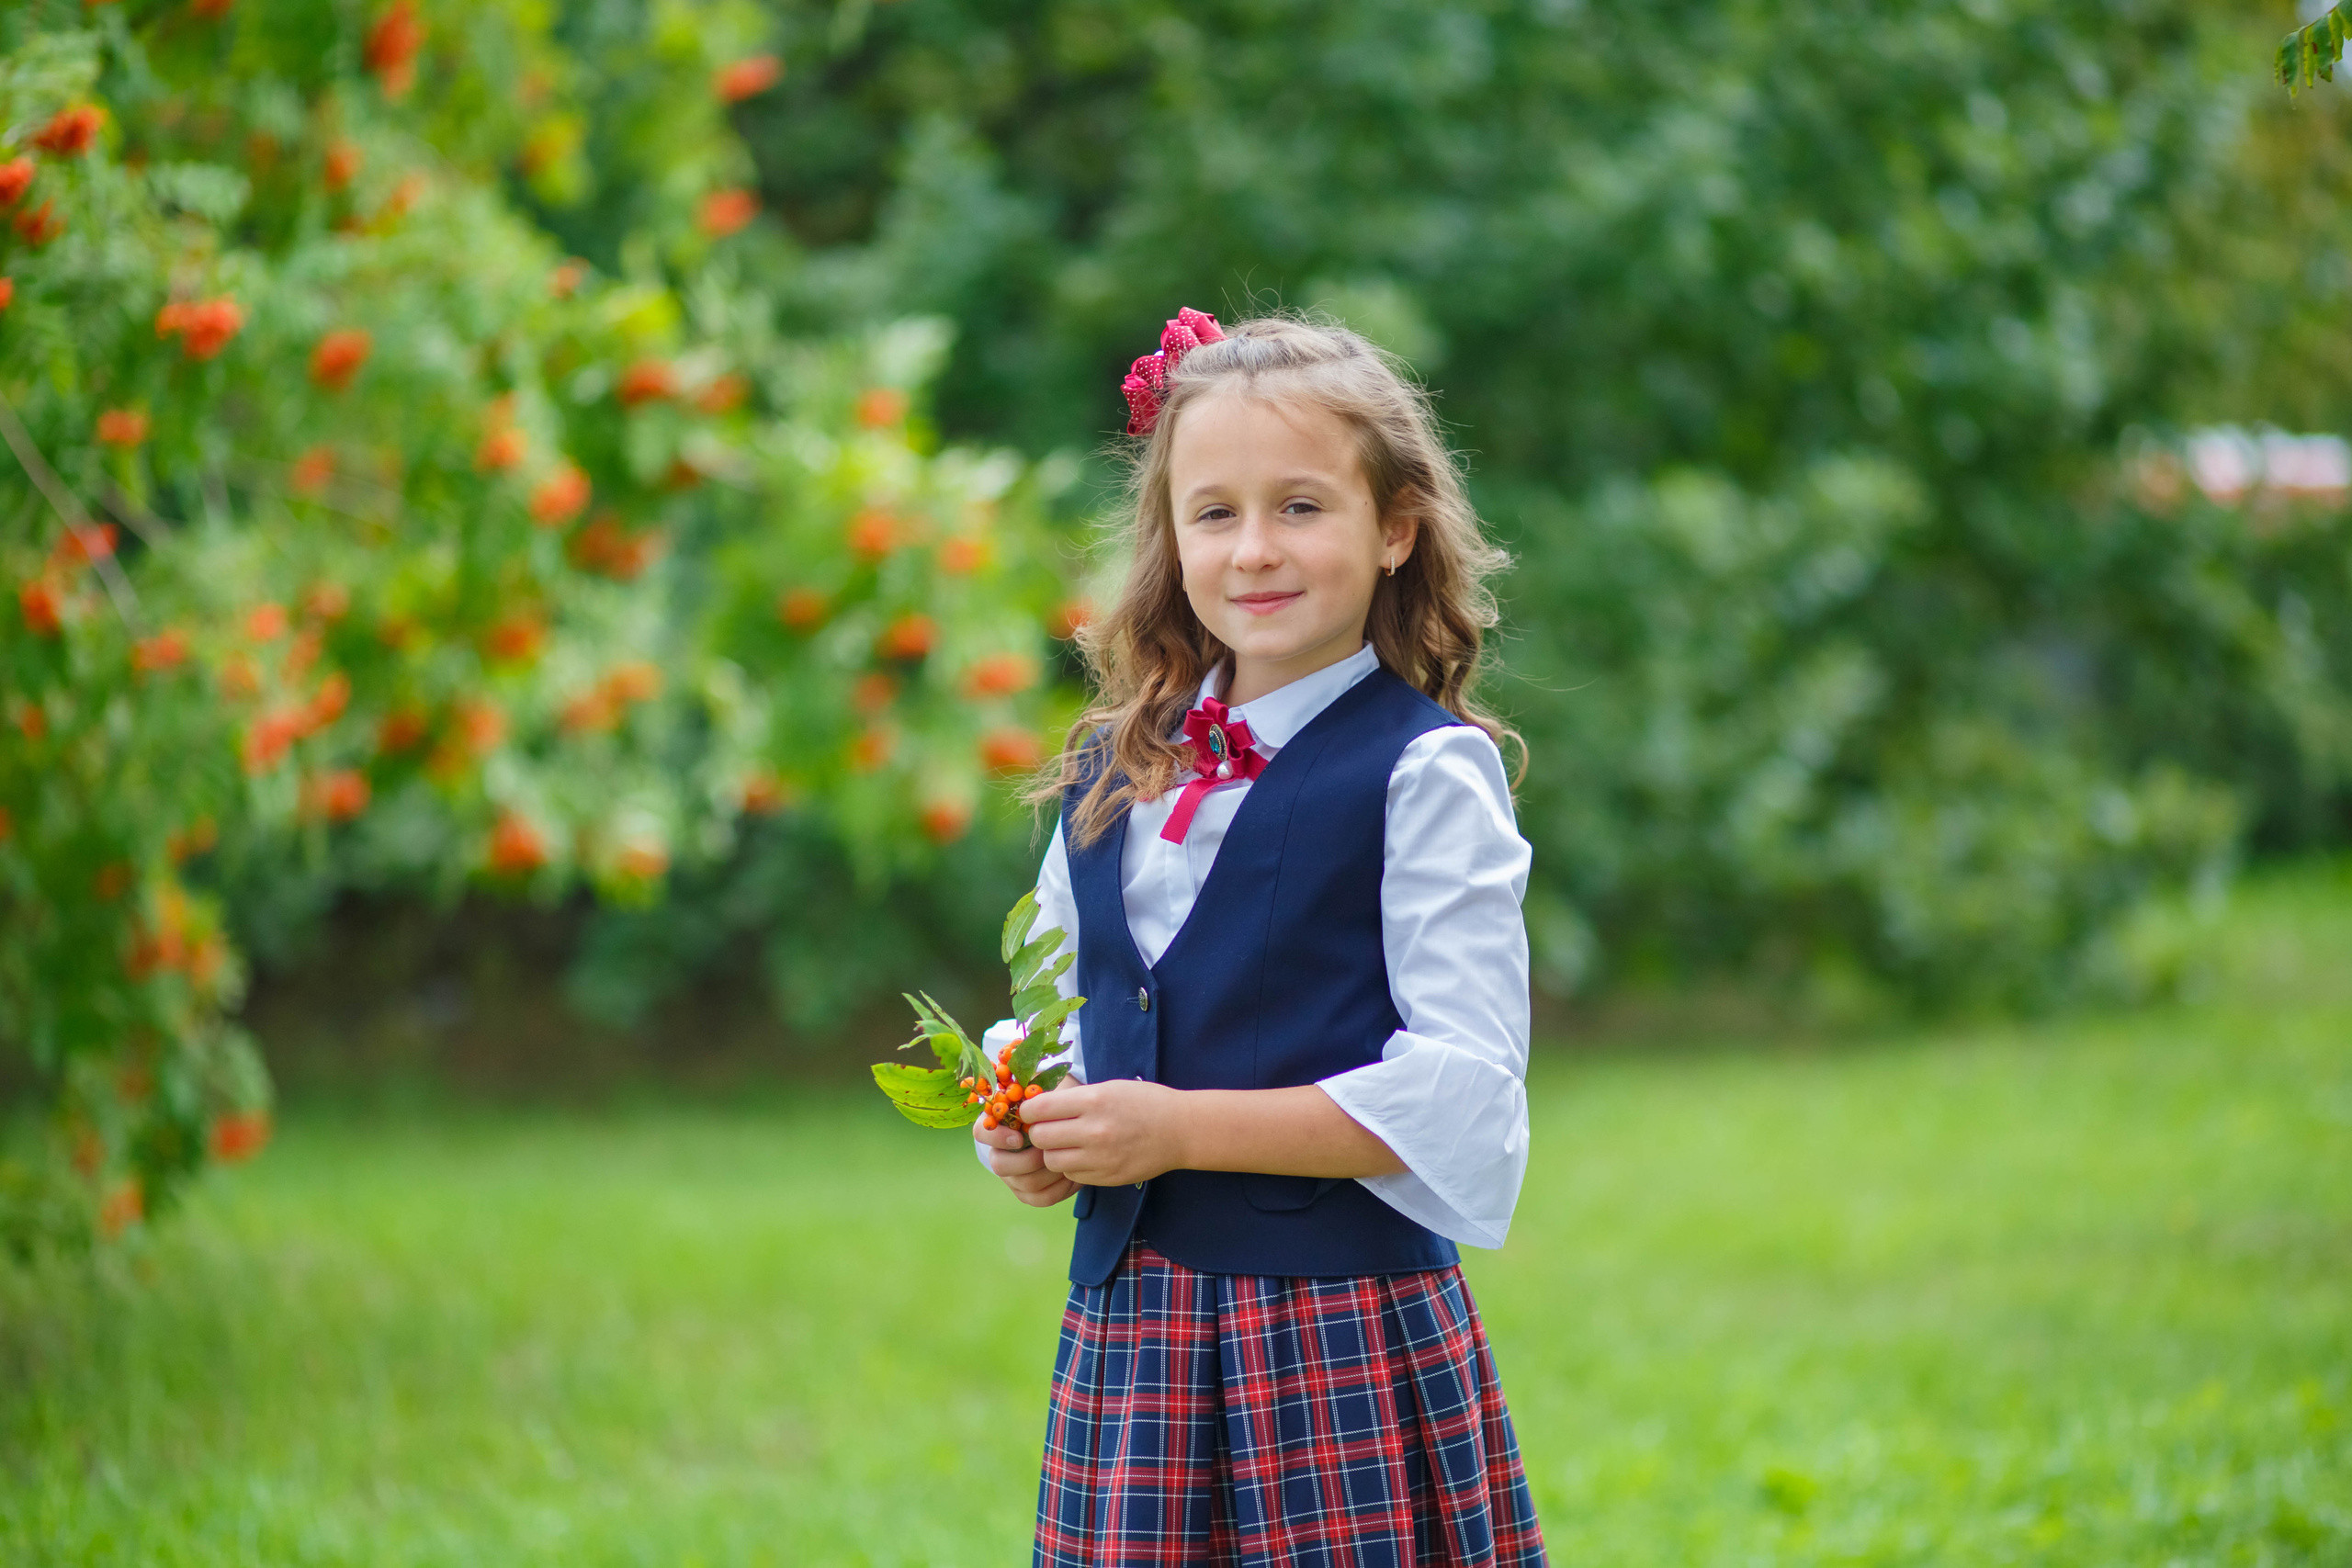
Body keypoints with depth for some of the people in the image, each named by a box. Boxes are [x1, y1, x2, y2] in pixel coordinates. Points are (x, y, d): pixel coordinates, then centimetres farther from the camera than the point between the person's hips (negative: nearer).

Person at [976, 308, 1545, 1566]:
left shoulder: (1426, 775, -6)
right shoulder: (1114, 774, 13)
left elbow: (1463, 1086, -12)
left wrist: (1180, 1129, -15)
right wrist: (1030, 1133, 1)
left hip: (1346, 1340, -5)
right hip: (1128, 1323, 5)